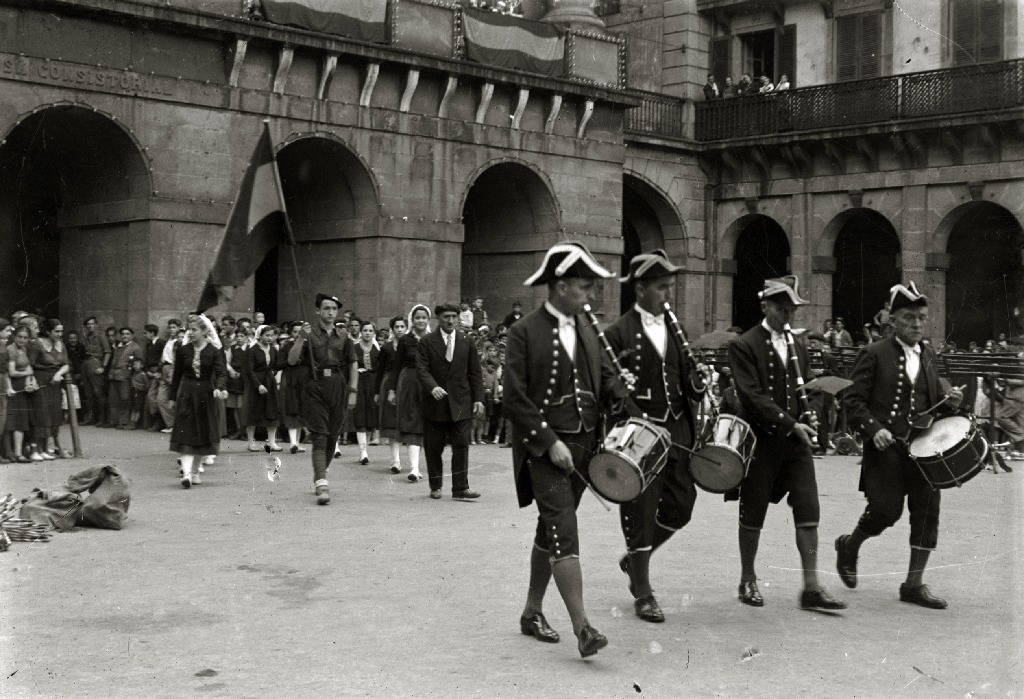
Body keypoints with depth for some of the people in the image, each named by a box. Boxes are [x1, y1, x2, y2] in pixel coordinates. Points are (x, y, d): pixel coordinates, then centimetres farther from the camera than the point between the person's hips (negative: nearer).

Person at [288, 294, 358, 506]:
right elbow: (292, 360, -8)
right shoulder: (309, 334, 1)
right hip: (315, 387, -4)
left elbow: (353, 364, 14)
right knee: (320, 436, -11)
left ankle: (319, 475, 31)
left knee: (332, 436, 11)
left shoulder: (342, 336, 10)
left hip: (338, 387, 4)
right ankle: (322, 484, -18)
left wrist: (352, 391, 7)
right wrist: (300, 339, -21)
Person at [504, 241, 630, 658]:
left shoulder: (587, 329, 10)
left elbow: (605, 376, 13)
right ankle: (582, 629, -15)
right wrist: (550, 442, -17)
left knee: (550, 531, 16)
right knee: (564, 533, -13)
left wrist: (626, 401, -8)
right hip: (545, 447, -7)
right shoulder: (525, 332, -10)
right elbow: (515, 399, -13)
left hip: (584, 444, 7)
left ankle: (532, 612, 28)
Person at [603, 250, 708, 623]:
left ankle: (635, 559, 32)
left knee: (680, 505, 7)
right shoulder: (619, 333, -6)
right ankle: (642, 594, 11)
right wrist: (635, 418, -23)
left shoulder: (674, 330, 14)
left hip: (677, 432, 6)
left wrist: (696, 385, -2)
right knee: (640, 512, -1)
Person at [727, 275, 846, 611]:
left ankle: (811, 586, -2)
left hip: (796, 439, 5)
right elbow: (752, 396, -16)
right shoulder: (744, 345, -7)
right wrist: (791, 424, -20)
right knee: (753, 513, 6)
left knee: (808, 509, -4)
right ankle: (748, 580, 21)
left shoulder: (797, 347, 14)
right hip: (762, 440, -5)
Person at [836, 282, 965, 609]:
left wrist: (949, 402, 1)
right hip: (887, 447, -5)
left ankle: (914, 584, 11)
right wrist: (873, 429, -20)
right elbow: (854, 399, -7)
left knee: (927, 512, 1)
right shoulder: (874, 354, -3)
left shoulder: (929, 357, 15)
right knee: (885, 510, -8)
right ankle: (848, 547, 23)